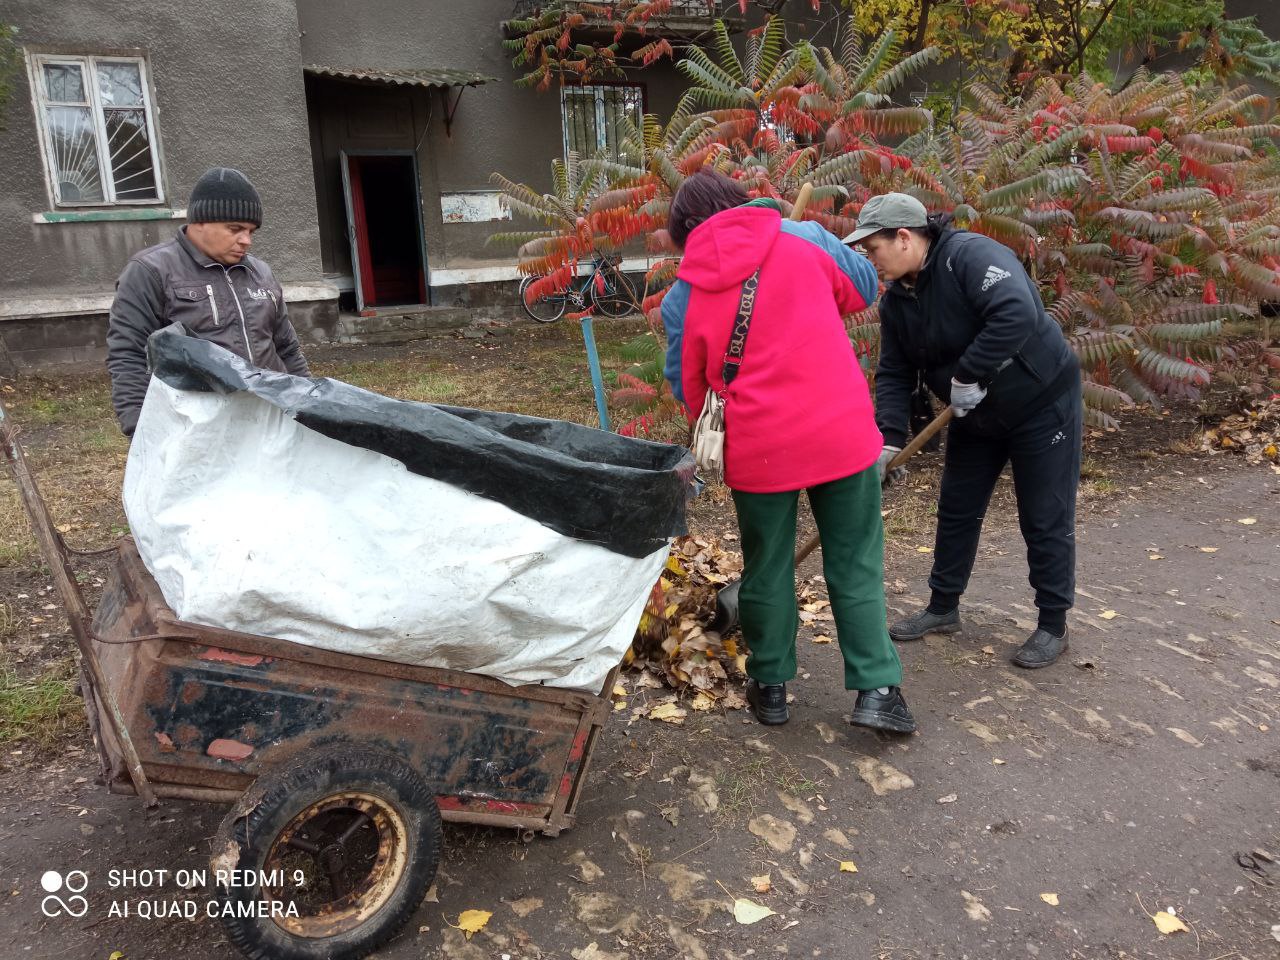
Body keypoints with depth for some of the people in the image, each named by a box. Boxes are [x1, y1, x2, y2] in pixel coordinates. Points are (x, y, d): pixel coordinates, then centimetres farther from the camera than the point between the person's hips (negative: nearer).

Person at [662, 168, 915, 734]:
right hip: (843, 432, 1)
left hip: (757, 448, 0)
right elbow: (861, 289, 16)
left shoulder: (681, 297, 2)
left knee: (766, 569, 17)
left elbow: (686, 386, 9)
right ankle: (876, 689, 16)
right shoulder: (804, 237, 2)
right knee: (855, 564, 14)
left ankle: (770, 686, 30)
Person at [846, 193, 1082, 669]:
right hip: (975, 416, 8)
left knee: (1045, 520, 2)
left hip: (1042, 403, -7)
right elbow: (894, 374, -2)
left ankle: (1053, 626, 17)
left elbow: (1017, 314, -41)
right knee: (957, 510, 13)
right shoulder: (896, 300, -2)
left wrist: (969, 375, -35)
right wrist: (889, 440, -13)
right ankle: (943, 608, 29)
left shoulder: (971, 255, -26)